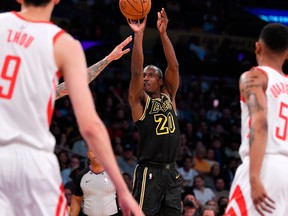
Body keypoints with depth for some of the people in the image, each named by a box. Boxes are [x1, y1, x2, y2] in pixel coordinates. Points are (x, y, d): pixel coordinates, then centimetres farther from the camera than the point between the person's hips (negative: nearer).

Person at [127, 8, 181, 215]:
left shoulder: (169, 97, 11)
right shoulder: (140, 101, 0)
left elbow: (174, 66, -1)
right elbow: (136, 71, -15)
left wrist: (163, 33, -11)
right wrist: (138, 34, -22)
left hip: (171, 172, 5)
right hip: (149, 173, -5)